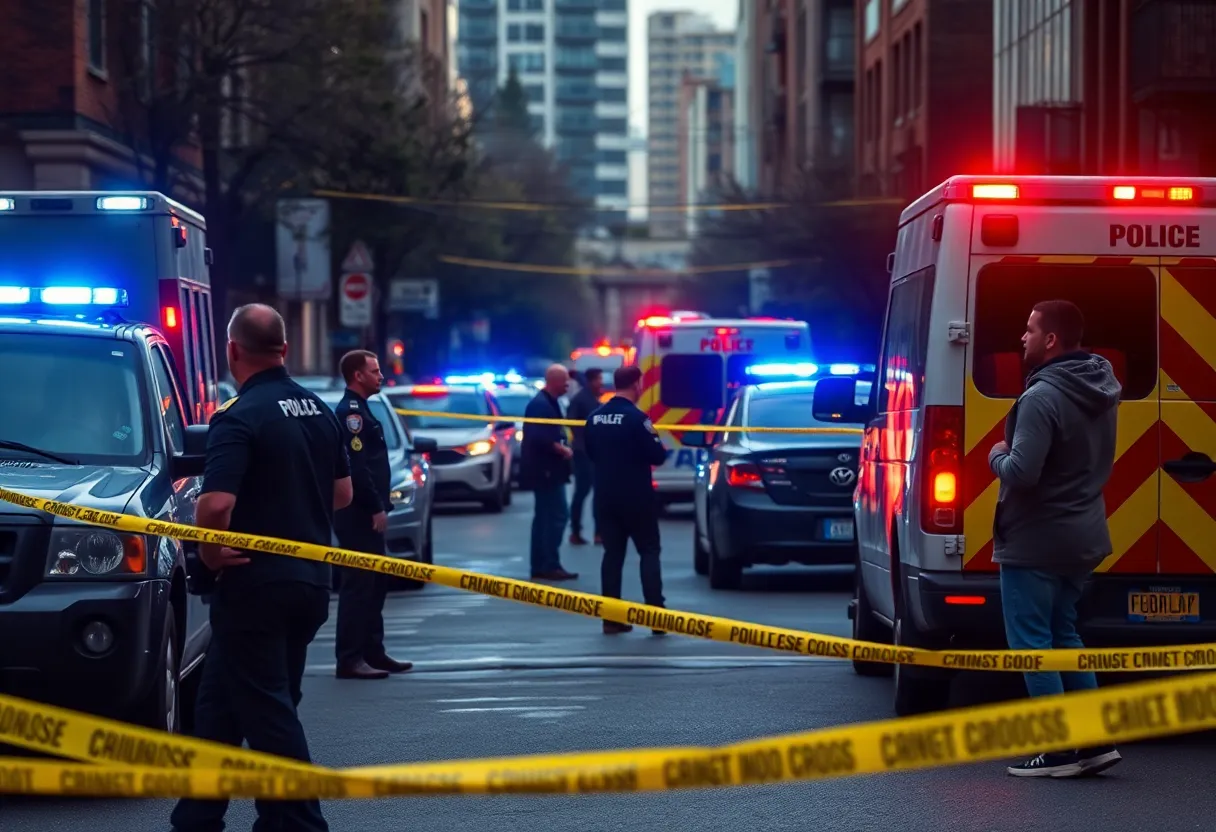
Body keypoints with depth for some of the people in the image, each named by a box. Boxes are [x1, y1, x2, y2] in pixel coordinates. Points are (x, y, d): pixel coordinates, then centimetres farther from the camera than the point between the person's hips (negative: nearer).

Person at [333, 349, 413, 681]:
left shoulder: (358, 409, 18)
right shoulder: (350, 411, -14)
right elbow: (356, 466, -21)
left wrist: (379, 506, 16)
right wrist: (375, 508, -20)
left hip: (366, 513, 10)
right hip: (358, 513, -10)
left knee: (375, 582, 14)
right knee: (358, 584, -10)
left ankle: (373, 652, 20)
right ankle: (350, 659, -9)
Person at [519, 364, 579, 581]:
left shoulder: (549, 402, 16)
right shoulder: (541, 404, -17)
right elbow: (540, 438, -26)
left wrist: (562, 447, 8)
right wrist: (563, 450, -16)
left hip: (546, 469, 11)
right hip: (546, 470, -11)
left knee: (544, 517, 12)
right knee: (557, 515, -10)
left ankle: (539, 566, 15)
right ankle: (550, 566, -10)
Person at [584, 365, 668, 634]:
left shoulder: (596, 417, 5)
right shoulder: (635, 417, -16)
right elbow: (657, 455, -15)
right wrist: (660, 449, 6)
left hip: (606, 495, 6)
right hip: (636, 496, -6)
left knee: (612, 553, 9)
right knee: (649, 552, 2)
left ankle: (611, 617, 6)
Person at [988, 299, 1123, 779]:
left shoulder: (1043, 397, -22)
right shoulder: (1101, 391, 7)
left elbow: (1021, 473, -29)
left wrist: (996, 456, -7)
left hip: (1035, 542, -9)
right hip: (1081, 538, 9)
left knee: (1031, 644, 0)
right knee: (1062, 635, 20)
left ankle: (1060, 751, 1)